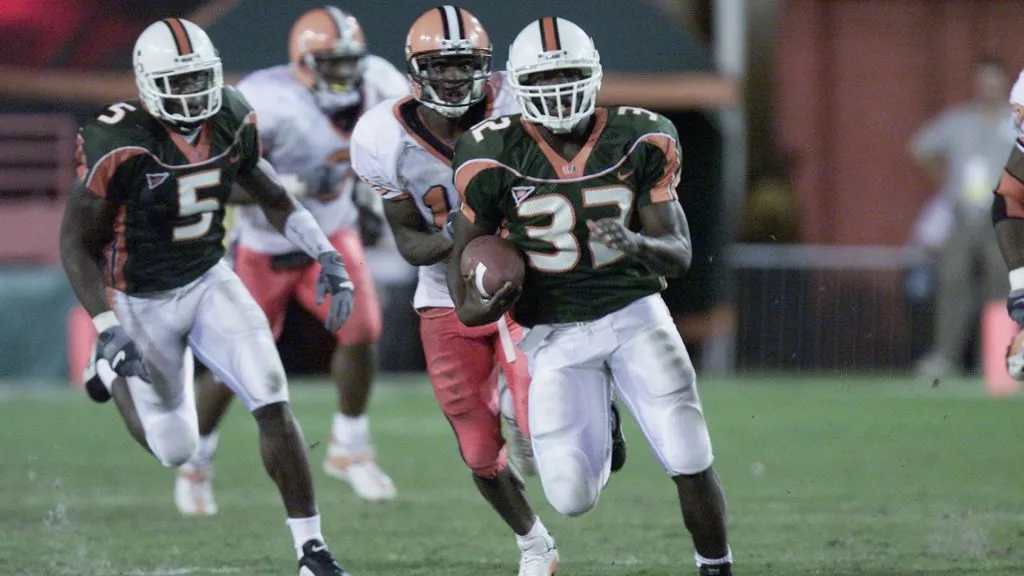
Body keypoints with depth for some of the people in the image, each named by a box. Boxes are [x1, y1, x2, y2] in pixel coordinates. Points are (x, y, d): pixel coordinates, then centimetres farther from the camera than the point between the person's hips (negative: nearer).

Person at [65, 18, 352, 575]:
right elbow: (76, 242, -17)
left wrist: (325, 256, -5)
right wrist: (106, 329, -23)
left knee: (273, 404, -14)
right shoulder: (120, 144, -25)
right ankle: (113, 372, 38)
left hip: (209, 281, 4)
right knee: (174, 450, 7)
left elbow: (271, 195, 8)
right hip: (143, 300, -4)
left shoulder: (232, 121, -9)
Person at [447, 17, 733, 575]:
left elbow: (679, 255, -5)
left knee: (691, 462, -14)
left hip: (634, 313, 0)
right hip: (556, 334, 0)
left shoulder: (638, 141, -6)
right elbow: (466, 248, 7)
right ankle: (598, 434, 29)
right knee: (572, 497, -8)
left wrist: (636, 244, -27)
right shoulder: (495, 156, -9)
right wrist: (474, 305, -13)